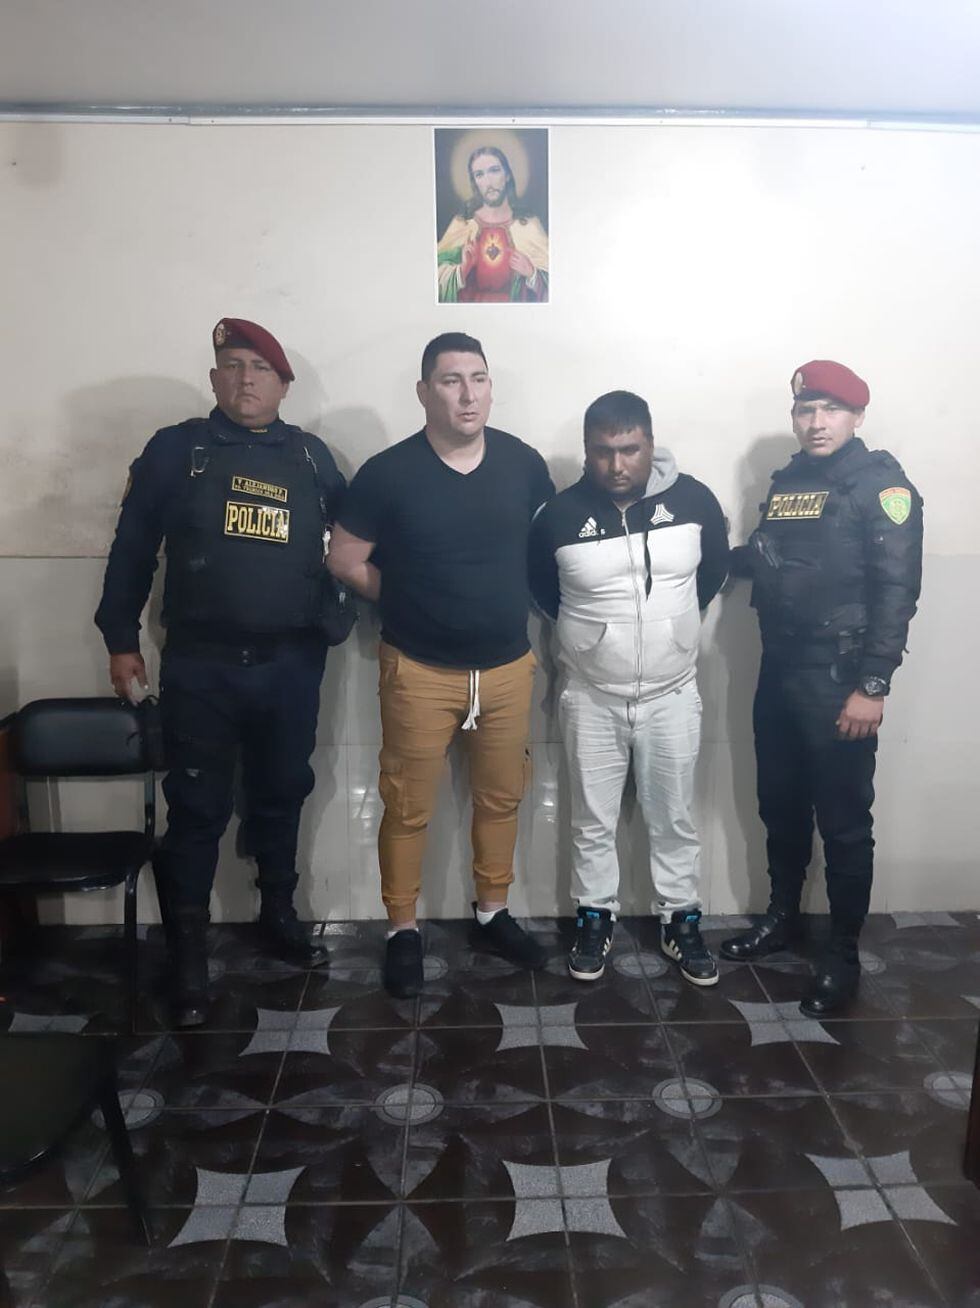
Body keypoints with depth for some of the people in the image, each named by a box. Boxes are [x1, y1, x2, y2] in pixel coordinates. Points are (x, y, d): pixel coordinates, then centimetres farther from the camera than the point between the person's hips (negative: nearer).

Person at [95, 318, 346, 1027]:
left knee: (281, 795, 16)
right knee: (198, 809, 3)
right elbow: (132, 547, 4)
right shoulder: (175, 449, 1)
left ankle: (279, 916, 35)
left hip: (291, 663, 3)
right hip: (200, 665, -2)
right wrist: (121, 638, 3)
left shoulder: (311, 456, 7)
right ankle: (189, 954, 17)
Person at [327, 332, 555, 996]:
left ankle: (493, 913, 36)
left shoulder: (523, 462, -3)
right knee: (408, 808, 8)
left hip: (508, 665, 3)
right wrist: (412, 601, 2)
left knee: (501, 797, 15)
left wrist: (508, 598, 5)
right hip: (420, 671, -3)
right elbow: (345, 562, -2)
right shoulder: (388, 473, -11)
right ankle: (403, 930, 26)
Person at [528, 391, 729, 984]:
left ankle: (682, 921, 31)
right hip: (592, 698, 0)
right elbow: (541, 587, 9)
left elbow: (715, 568, 11)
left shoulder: (693, 499, -8)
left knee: (675, 819, 13)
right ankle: (596, 918, 31)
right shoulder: (561, 513, -9)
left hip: (672, 696, 0)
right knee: (594, 820, 12)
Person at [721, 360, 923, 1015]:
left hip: (838, 678, -6)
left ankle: (844, 955, 17)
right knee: (781, 806, 17)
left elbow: (897, 589, -14)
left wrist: (873, 685, -19)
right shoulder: (787, 482, 13)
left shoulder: (882, 483, -7)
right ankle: (782, 917, 35)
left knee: (843, 821, 3)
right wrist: (750, 554, 1)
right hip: (779, 670, 7)